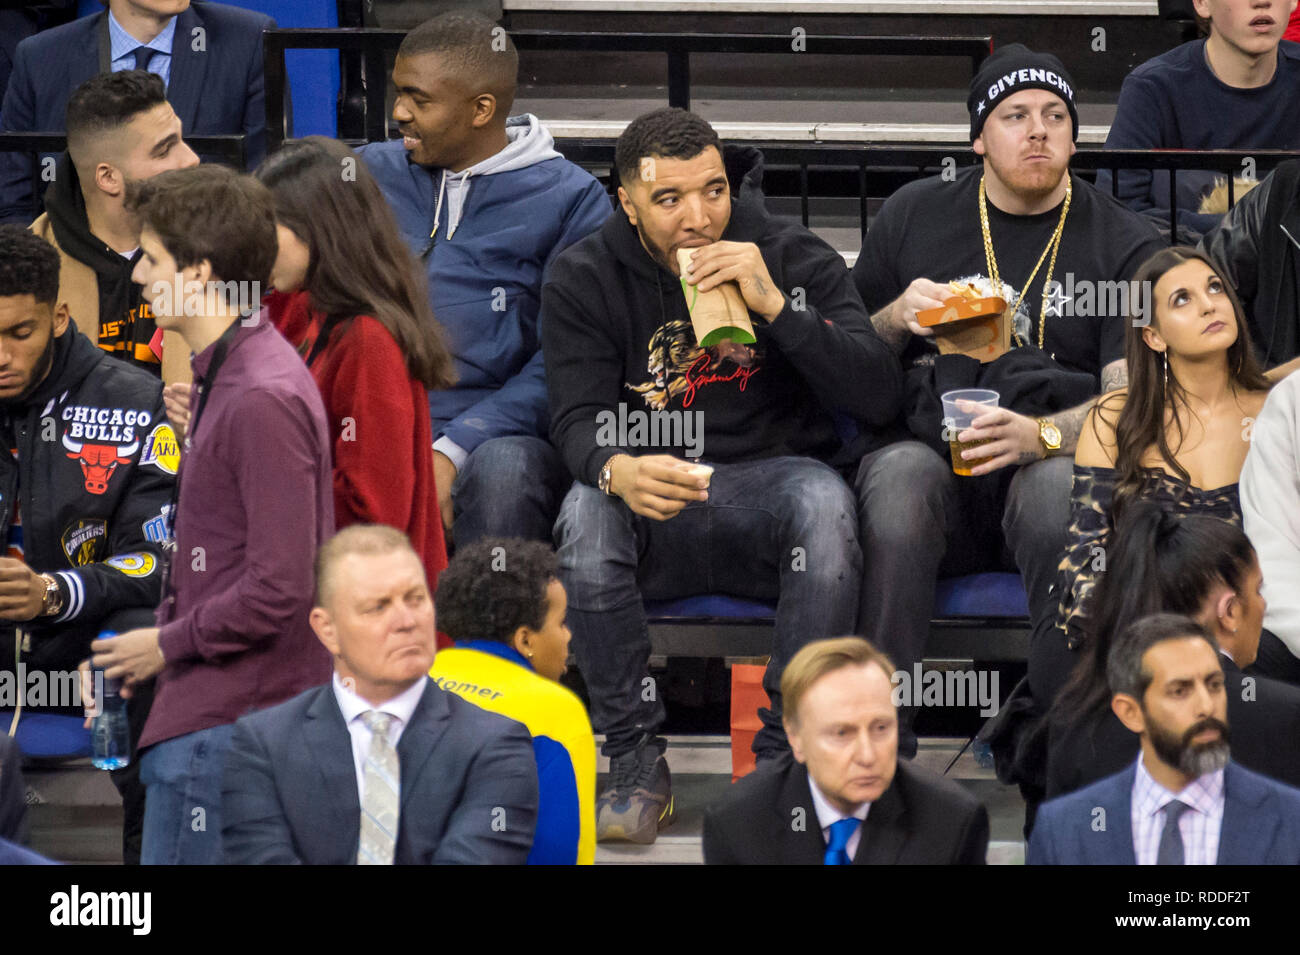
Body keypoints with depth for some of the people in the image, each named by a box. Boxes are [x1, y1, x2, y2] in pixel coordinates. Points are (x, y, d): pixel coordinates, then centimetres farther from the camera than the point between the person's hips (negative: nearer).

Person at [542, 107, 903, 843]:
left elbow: (880, 399, -9)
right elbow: (579, 417, -9)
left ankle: (787, 755, -25)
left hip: (768, 485, 0)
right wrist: (618, 470, -34)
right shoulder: (586, 280, 3)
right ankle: (637, 761, -20)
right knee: (587, 511, -33)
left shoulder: (795, 259, 0)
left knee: (823, 499, -34)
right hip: (651, 507, 1)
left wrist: (774, 304, -21)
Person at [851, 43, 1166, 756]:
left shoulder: (1126, 244, 10)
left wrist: (1041, 435, -20)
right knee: (897, 473, -35)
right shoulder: (913, 216, 16)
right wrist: (899, 318, -1)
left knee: (1059, 486, -37)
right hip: (930, 456, 1)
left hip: (1053, 462, -1)